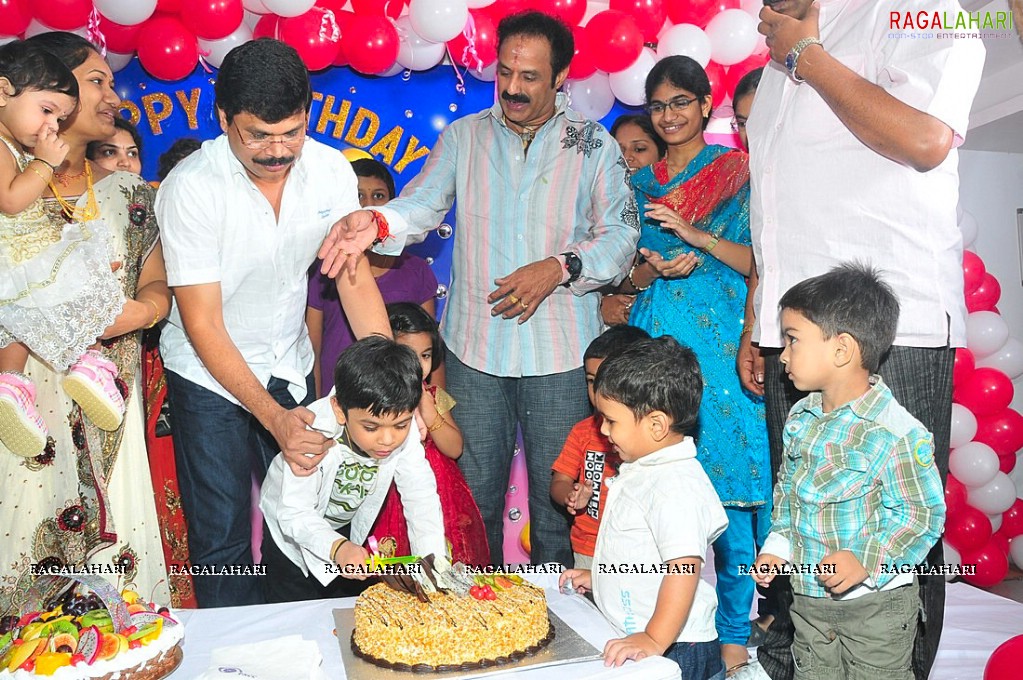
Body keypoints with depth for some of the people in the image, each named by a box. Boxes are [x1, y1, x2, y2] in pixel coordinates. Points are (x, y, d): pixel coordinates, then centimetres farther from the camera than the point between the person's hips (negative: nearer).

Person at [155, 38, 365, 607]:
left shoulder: (331, 170, -10)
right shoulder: (192, 187, -21)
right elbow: (203, 325, -20)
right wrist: (273, 416, -27)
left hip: (291, 366, 4)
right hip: (210, 374, -3)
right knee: (222, 540, 2)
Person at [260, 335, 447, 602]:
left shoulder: (404, 430, -29)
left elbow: (421, 496, -26)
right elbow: (294, 514, -36)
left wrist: (432, 557, -42)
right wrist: (337, 547, -55)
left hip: (349, 527, 4)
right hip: (292, 529, -3)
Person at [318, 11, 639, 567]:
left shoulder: (594, 144, 5)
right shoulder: (463, 136, 10)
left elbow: (619, 232, -3)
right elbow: (424, 202, -3)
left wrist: (559, 267, -19)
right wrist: (379, 221, -25)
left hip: (560, 353, -1)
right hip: (474, 348, 2)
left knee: (557, 497, 9)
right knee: (475, 494, 13)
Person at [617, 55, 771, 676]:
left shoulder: (737, 173, 5)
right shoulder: (640, 184, 17)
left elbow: (761, 263, -1)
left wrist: (696, 234, -14)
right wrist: (651, 270, -5)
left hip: (720, 344, -3)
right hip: (655, 343, 4)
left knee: (727, 482, -3)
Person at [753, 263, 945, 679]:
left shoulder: (897, 433, -23)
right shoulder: (801, 418, 0)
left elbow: (923, 514, -18)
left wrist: (866, 561, -27)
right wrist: (778, 545, 1)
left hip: (878, 603, -6)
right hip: (809, 596, 6)